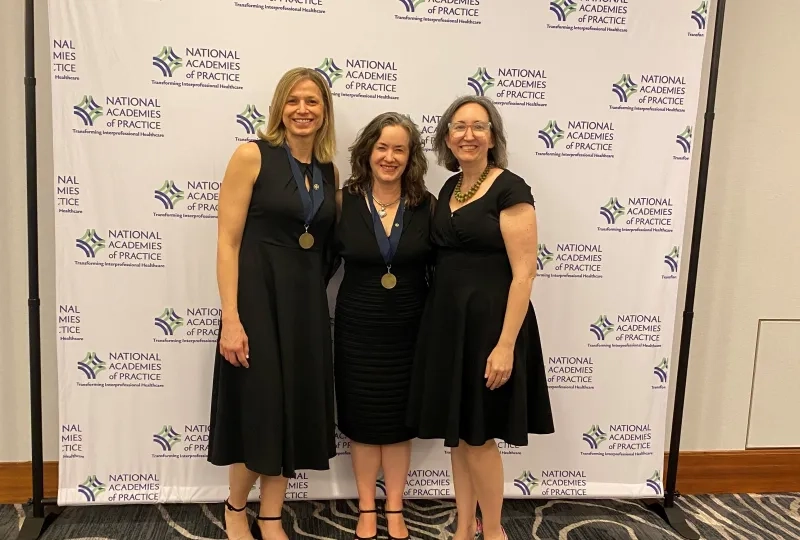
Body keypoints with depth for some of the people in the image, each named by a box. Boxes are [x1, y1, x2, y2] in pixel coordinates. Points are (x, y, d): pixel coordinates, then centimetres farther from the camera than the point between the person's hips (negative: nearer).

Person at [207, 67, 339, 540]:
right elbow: (228, 242, -10)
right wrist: (230, 319, -17)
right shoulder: (252, 156, -6)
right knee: (260, 408, 2)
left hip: (309, 301, 5)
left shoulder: (330, 172, 10)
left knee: (297, 408, 10)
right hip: (258, 294, -5)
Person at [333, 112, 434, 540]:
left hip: (407, 328, 0)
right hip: (357, 328, 0)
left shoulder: (426, 205, -5)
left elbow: (438, 266, 1)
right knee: (361, 418, 10)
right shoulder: (344, 201, -6)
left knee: (398, 418, 12)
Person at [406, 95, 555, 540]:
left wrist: (505, 344, -20)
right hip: (447, 319, 7)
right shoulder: (450, 189, 11)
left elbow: (524, 273, -16)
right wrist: (442, 317, 12)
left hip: (489, 322, -7)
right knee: (456, 431, 14)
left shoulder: (511, 190, -12)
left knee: (478, 435, 3)